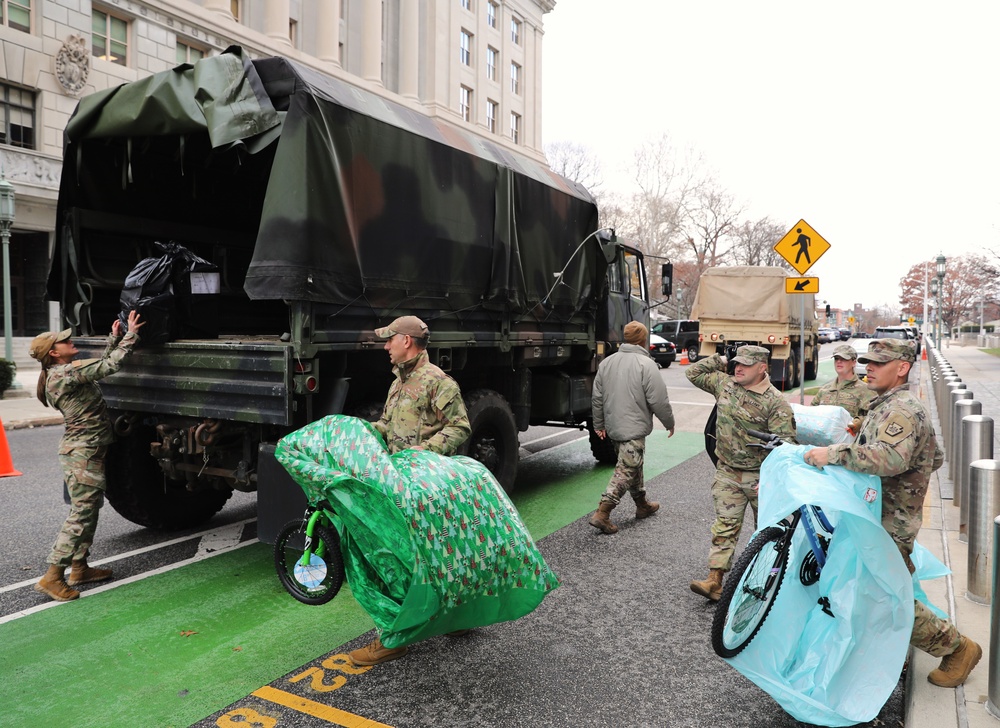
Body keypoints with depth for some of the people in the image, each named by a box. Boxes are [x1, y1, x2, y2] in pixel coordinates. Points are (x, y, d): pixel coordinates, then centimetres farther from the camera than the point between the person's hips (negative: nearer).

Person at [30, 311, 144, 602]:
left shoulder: (65, 373, 11)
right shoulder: (66, 373, -18)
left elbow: (101, 366, 22)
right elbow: (110, 365, -22)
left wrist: (114, 338, 14)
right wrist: (130, 334, -15)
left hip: (85, 450, 10)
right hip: (83, 453, -10)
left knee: (90, 510, 17)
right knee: (81, 514, -6)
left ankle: (79, 568, 27)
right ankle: (53, 577, 0)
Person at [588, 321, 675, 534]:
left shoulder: (607, 362, 5)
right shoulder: (646, 364, -14)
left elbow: (597, 397, 8)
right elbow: (658, 400, -13)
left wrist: (599, 424, 18)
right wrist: (669, 423, 2)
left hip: (613, 427, 7)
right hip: (634, 428, -7)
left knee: (633, 466, 22)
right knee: (625, 471, -3)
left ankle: (642, 504, 36)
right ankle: (602, 513, -9)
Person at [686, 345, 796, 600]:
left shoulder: (775, 402, -14)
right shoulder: (724, 384, 2)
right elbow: (694, 373, 16)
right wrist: (719, 360, 8)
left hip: (759, 476, -3)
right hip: (727, 473, 3)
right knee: (724, 527, 0)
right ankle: (715, 579, -1)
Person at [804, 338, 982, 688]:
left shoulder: (902, 409, -19)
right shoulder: (887, 406, 15)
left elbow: (890, 457, -39)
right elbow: (935, 458, 26)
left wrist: (833, 453, -42)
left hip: (890, 523, -10)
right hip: (875, 516, 10)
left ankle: (958, 648, 18)